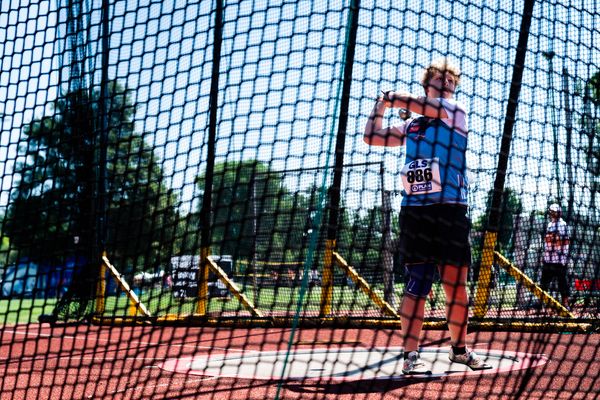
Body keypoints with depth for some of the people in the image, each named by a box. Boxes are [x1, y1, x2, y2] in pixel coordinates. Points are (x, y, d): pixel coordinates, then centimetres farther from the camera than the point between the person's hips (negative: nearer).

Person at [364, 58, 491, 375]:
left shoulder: (456, 112, 8)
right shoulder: (411, 125, 17)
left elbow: (422, 106, -6)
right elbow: (371, 137, 24)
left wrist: (390, 98, 7)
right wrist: (379, 107, 18)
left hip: (451, 211, -1)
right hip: (414, 211, 1)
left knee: (456, 285, 4)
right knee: (418, 283, -5)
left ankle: (459, 348, 22)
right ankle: (410, 356, -3)